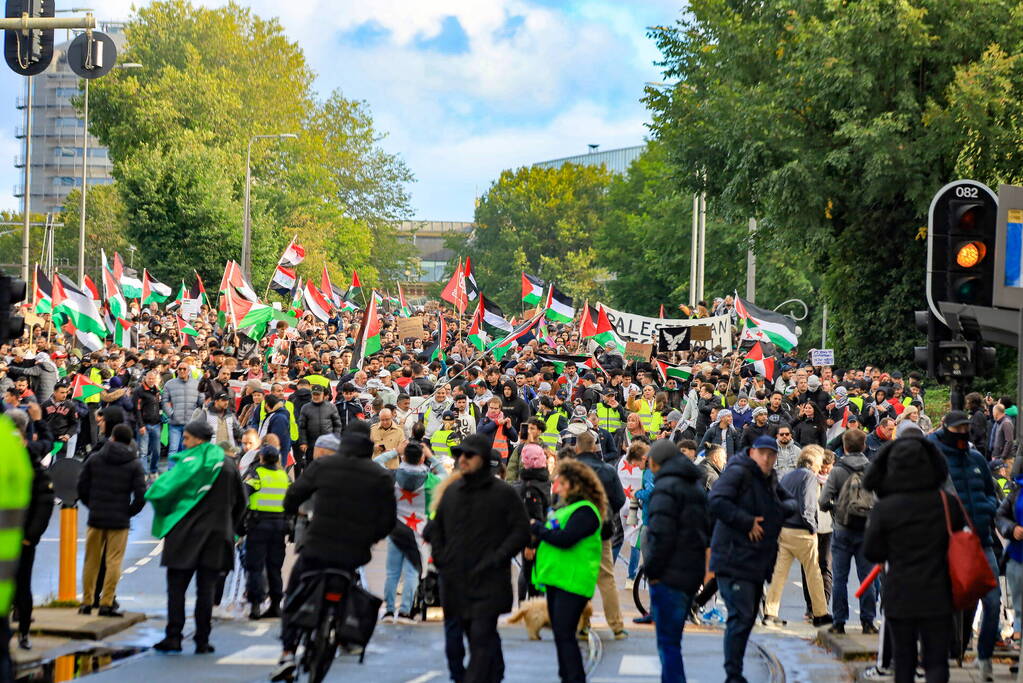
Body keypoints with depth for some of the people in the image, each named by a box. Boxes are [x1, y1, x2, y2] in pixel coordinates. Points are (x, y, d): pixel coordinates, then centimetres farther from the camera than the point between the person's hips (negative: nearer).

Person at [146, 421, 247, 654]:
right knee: (206, 589, 6)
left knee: (176, 587, 3)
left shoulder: (190, 462, -10)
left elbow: (160, 490, -17)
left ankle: (174, 637, -1)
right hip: (216, 534, 4)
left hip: (185, 532, -4)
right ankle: (202, 641, 5)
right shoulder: (227, 464, 8)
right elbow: (240, 501, 16)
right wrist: (229, 528, 23)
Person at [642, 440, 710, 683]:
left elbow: (660, 535, -20)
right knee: (672, 639, 18)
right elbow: (706, 529, 21)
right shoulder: (696, 486, 17)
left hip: (669, 576, -9)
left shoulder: (666, 487, -13)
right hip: (692, 575, 9)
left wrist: (652, 570, -11)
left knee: (668, 642, -6)